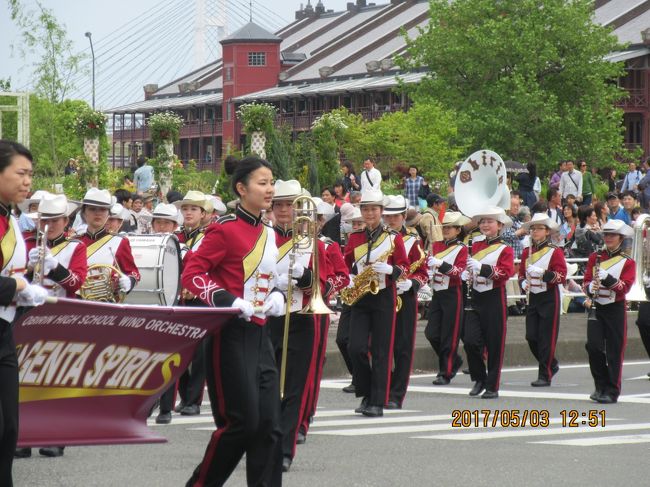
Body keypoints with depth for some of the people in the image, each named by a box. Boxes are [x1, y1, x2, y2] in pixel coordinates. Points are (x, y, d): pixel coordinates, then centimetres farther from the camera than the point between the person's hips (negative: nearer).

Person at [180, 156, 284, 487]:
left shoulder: (268, 234, 13)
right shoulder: (225, 229, -10)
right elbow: (192, 274, -13)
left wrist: (275, 296, 5)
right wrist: (231, 302, -22)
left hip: (259, 334, 8)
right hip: (231, 335, -8)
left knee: (269, 424, 3)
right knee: (241, 422, -8)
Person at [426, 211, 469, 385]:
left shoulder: (462, 249, -6)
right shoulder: (437, 245, 11)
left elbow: (459, 271, -18)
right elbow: (428, 265, 16)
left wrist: (441, 264, -30)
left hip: (452, 294, -6)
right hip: (436, 293, 6)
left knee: (449, 336, -2)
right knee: (432, 333, 4)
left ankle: (446, 373, 3)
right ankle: (454, 361, 24)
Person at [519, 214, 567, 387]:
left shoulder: (555, 252, -8)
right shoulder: (527, 252, 10)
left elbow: (561, 276, -15)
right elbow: (522, 273, 18)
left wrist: (542, 273, -28)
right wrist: (523, 283, -4)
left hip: (549, 299, -6)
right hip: (533, 298, 6)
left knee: (547, 338, -5)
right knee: (531, 337, 4)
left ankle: (545, 376, 1)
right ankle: (552, 365, 25)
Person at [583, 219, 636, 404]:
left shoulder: (627, 262, -2)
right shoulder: (595, 257, 7)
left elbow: (625, 287, -13)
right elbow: (586, 280, 6)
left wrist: (607, 277, -27)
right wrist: (590, 288, -17)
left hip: (616, 310, -2)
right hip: (596, 307, 3)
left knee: (614, 350, -1)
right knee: (593, 346, -7)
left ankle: (612, 392, 4)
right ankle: (600, 386, 10)